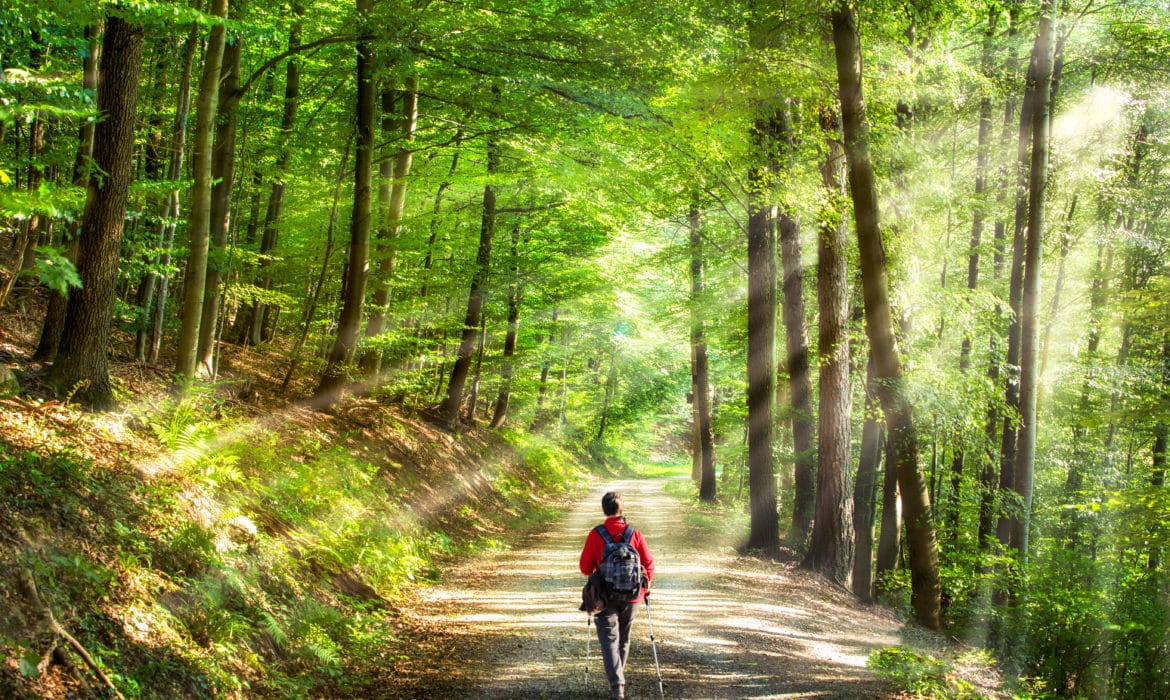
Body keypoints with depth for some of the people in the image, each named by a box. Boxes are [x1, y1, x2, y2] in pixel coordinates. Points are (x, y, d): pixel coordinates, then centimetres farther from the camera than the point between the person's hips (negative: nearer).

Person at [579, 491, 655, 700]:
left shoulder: (596, 534, -11)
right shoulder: (635, 534, -6)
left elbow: (585, 567, -6)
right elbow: (649, 563, -2)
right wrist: (646, 586, 15)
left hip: (605, 596, -2)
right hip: (631, 596, 2)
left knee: (609, 639, -2)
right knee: (624, 639, 20)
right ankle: (619, 676, 36)